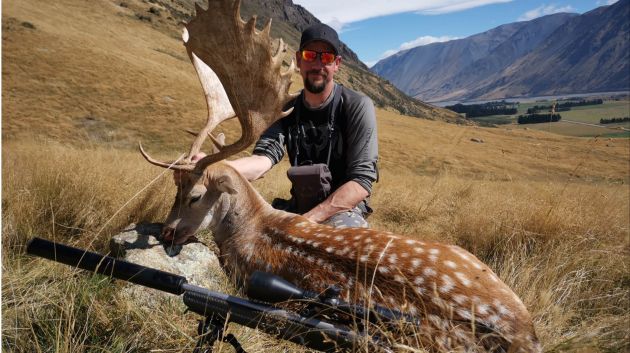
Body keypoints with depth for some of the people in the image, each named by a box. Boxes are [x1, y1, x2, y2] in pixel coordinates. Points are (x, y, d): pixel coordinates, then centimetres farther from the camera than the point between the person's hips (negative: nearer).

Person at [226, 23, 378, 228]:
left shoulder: (357, 106, -11)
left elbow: (362, 180, -17)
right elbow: (264, 159, -15)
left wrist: (308, 220, -25)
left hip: (345, 207, -3)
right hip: (298, 205, 4)